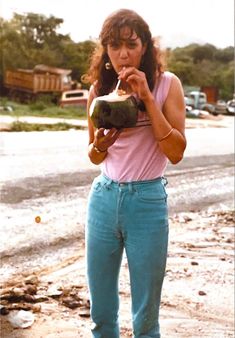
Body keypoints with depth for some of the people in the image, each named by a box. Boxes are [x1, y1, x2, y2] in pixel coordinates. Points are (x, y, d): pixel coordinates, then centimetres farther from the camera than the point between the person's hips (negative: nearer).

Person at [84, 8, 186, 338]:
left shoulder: (167, 84, -6)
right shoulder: (99, 89, 3)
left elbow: (176, 152, -14)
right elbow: (94, 156, 12)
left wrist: (147, 97, -19)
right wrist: (99, 146, -12)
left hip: (147, 201, -3)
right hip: (103, 198, 3)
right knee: (101, 310, 12)